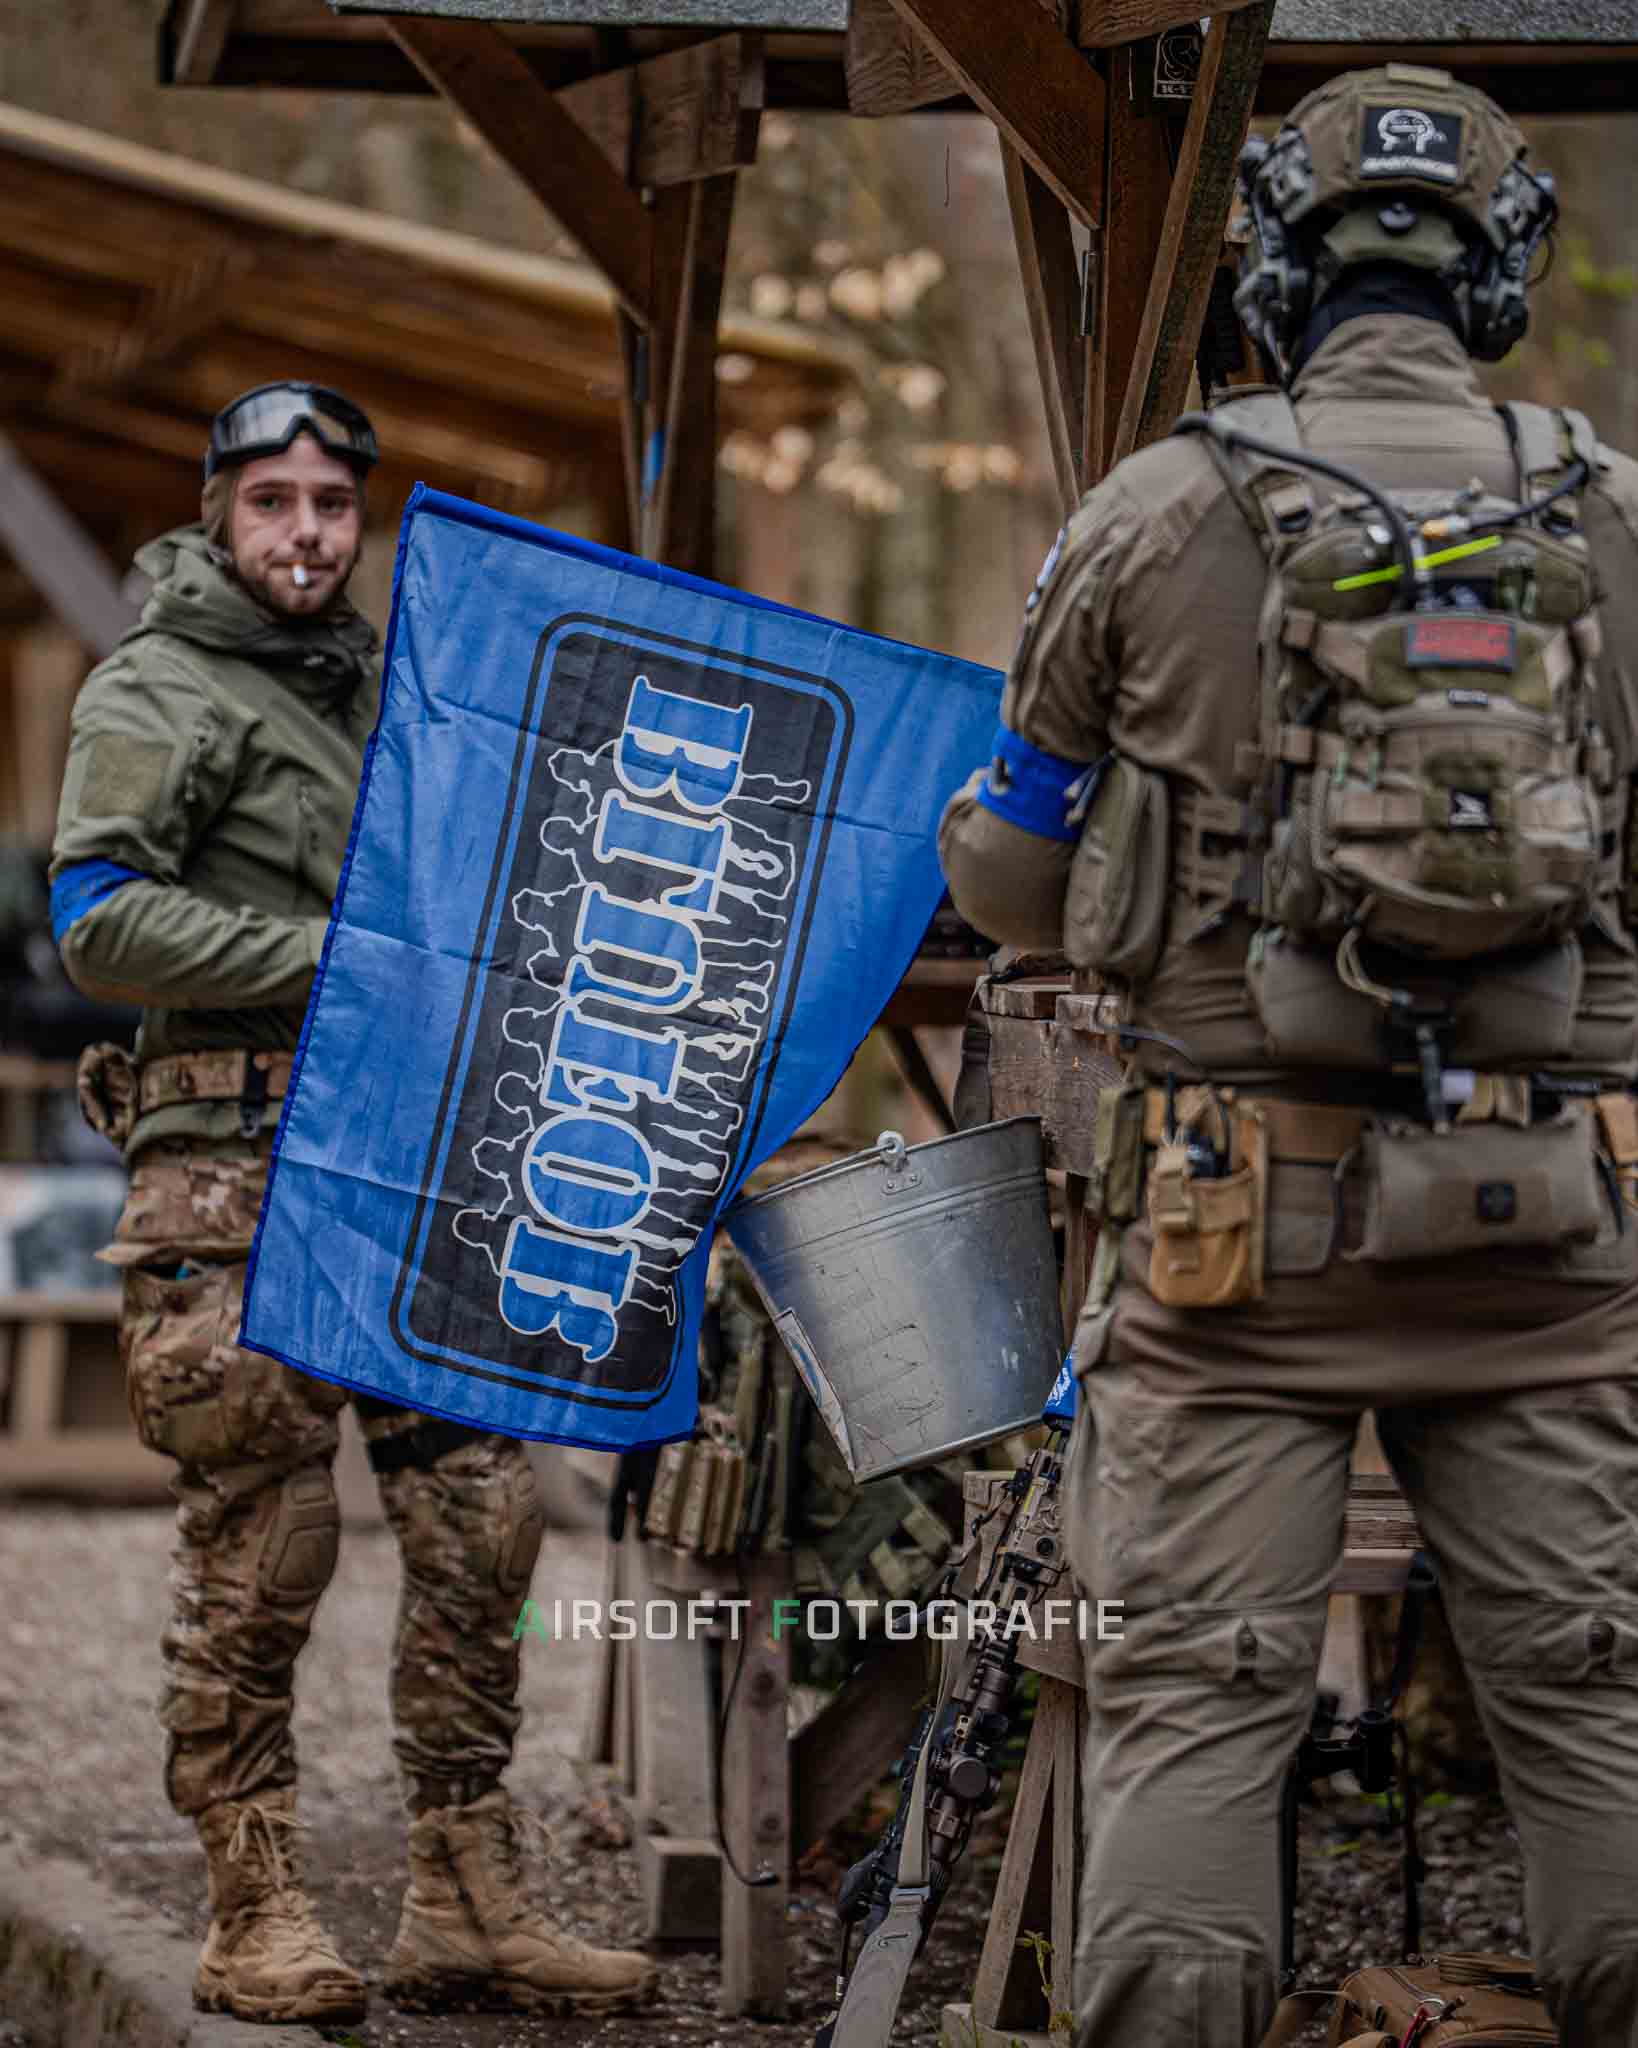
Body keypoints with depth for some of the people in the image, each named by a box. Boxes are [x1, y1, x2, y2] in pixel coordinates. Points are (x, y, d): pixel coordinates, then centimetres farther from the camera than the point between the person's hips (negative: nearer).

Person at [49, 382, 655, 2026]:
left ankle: (466, 1907, 7)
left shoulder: (379, 685, 23)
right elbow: (101, 922, -13)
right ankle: (255, 1916, 2)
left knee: (480, 1515, 1)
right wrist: (337, 961, -16)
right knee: (262, 1547, -7)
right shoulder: (154, 693, 0)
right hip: (232, 1163, -7)